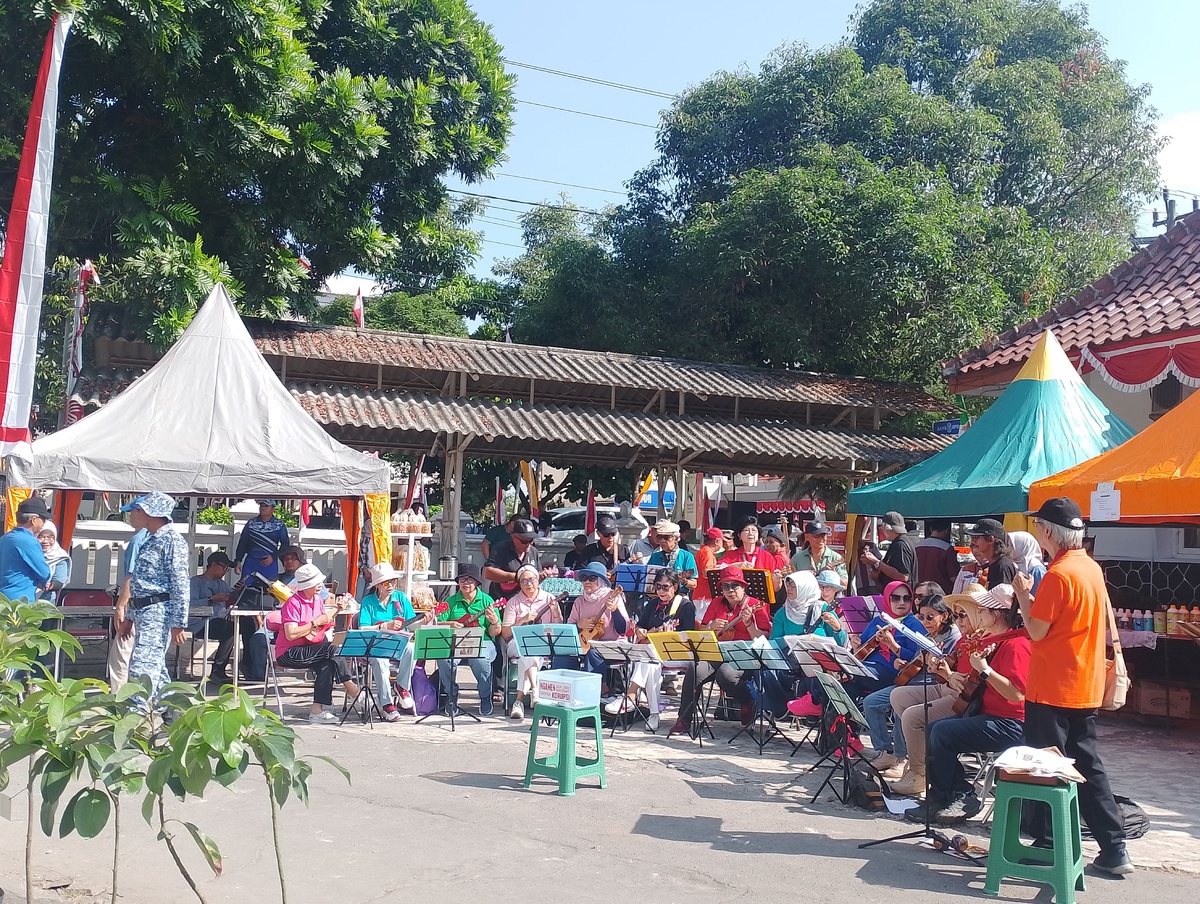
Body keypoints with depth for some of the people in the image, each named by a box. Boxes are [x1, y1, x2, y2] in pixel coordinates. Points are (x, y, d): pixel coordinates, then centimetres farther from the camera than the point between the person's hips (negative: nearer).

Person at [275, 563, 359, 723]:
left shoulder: (317, 600, 11)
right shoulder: (293, 603, -14)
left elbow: (325, 624, 19)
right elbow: (291, 635, -24)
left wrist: (336, 611, 2)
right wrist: (315, 623, -20)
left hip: (310, 651, 8)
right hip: (289, 653, -8)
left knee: (327, 664, -22)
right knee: (330, 649, -25)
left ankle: (317, 710, -22)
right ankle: (351, 688, -14)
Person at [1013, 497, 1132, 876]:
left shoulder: (1059, 574, -19)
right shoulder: (1092, 567, 9)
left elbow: (1036, 630, -16)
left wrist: (1023, 593, -3)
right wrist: (1033, 596, 11)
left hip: (1053, 689, -9)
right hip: (1085, 688, 9)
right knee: (1087, 766, 14)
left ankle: (1047, 843, 10)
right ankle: (1113, 848, 15)